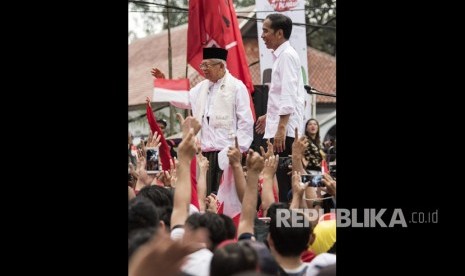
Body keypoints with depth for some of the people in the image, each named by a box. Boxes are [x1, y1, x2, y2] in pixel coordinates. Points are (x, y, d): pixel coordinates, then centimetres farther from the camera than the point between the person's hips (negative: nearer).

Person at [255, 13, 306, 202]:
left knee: (286, 183, -10)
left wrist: (281, 128, -24)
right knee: (284, 182, 8)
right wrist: (269, 116, 33)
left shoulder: (287, 56, -10)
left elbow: (289, 95, -19)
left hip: (285, 131, -10)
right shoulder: (282, 55, 17)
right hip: (280, 128, 10)